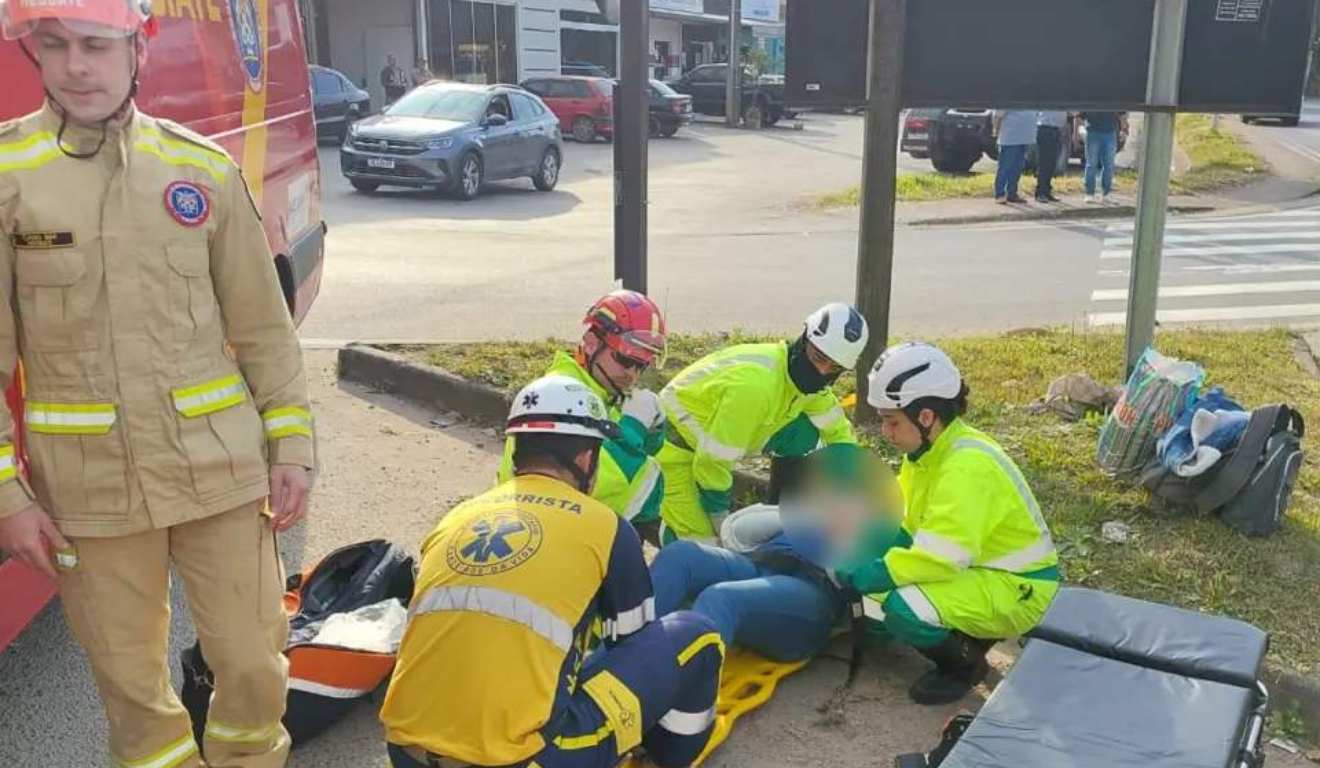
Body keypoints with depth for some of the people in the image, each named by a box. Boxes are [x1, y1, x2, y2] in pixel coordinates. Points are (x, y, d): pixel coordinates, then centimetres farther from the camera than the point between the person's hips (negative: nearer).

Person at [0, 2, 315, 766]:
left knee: (256, 657, 8)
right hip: (88, 484, -1)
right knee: (130, 674, 12)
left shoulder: (205, 168, 1)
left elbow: (263, 326, 5)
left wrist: (292, 445, 3)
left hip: (220, 466, 1)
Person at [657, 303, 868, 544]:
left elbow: (840, 433, 7)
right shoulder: (756, 384, -34)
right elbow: (712, 462, -30)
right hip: (674, 440, -8)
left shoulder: (808, 379, -8)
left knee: (804, 433, -6)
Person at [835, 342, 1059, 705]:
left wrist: (858, 576, -27)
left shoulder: (966, 466, -29)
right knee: (874, 578, 3)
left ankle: (965, 663, -1)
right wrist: (861, 559, -7)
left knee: (901, 607, -31)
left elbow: (941, 558, -34)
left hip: (1015, 588, -10)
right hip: (977, 565, 10)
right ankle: (967, 635, 14)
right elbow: (906, 525, 9)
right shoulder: (931, 449, 0)